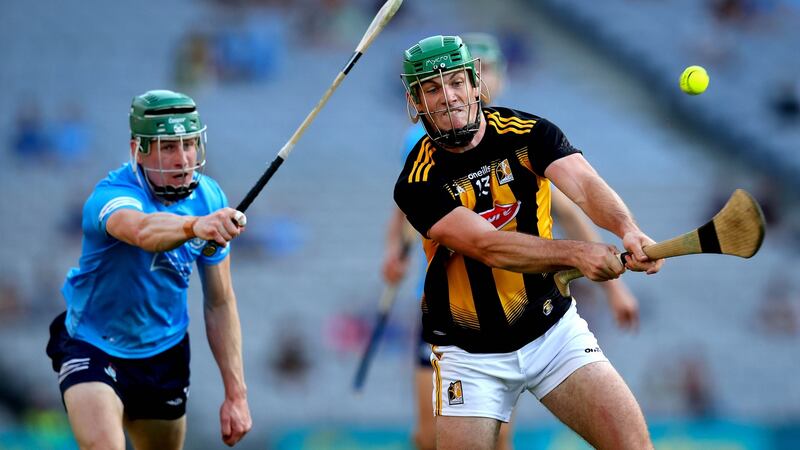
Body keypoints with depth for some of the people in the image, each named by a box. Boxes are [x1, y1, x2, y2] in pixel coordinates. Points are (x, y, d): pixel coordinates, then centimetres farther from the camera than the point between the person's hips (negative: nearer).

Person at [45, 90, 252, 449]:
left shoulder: (210, 198, -10)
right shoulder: (111, 195, -28)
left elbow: (220, 302, -3)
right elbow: (143, 231, -53)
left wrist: (236, 394, -7)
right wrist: (194, 226, -75)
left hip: (164, 352, 5)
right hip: (92, 348, -5)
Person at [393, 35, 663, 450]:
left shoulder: (527, 133, -7)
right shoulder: (418, 183, -14)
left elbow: (583, 184, -24)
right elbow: (487, 247, -27)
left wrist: (626, 229, -47)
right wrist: (575, 253, -43)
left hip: (553, 330, 1)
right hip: (469, 353, -1)